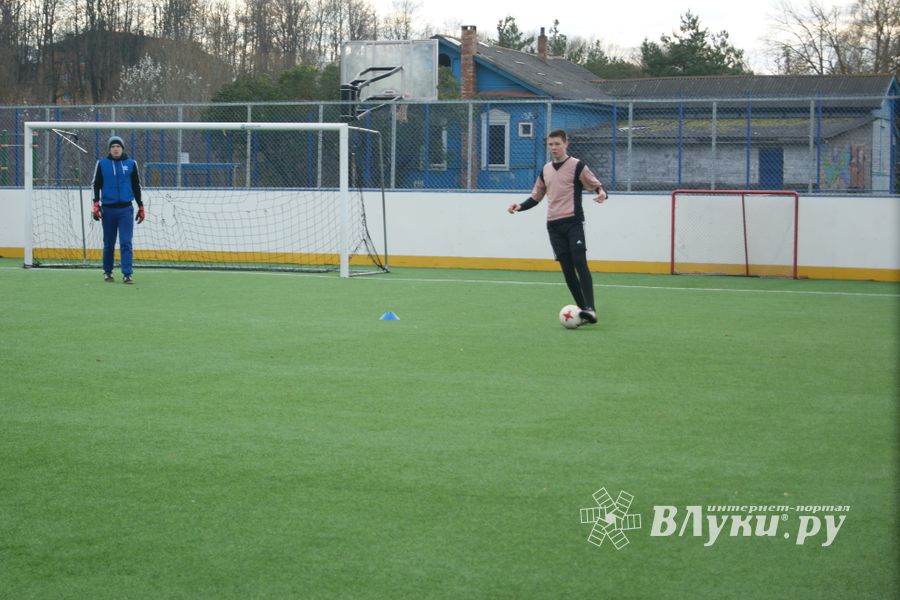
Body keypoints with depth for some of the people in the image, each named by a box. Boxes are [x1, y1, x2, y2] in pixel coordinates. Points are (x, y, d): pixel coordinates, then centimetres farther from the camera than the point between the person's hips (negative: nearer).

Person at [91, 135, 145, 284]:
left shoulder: (131, 164, 5)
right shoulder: (102, 164, 3)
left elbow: (136, 187, 11)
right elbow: (96, 185, 7)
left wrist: (141, 207, 10)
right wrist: (96, 204, -5)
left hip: (126, 209, -1)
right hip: (108, 209, 1)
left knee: (126, 243, -8)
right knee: (108, 244, 8)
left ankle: (127, 274, -9)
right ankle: (107, 272, 21)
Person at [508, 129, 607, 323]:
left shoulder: (577, 166, -1)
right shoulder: (546, 170, 15)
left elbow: (597, 186, -2)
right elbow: (536, 196, 24)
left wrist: (602, 193, -26)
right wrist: (520, 206, 7)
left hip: (573, 222, -6)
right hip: (554, 225, 6)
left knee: (580, 262, -17)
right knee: (566, 268, 3)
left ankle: (590, 309, -24)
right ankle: (583, 309, 9)